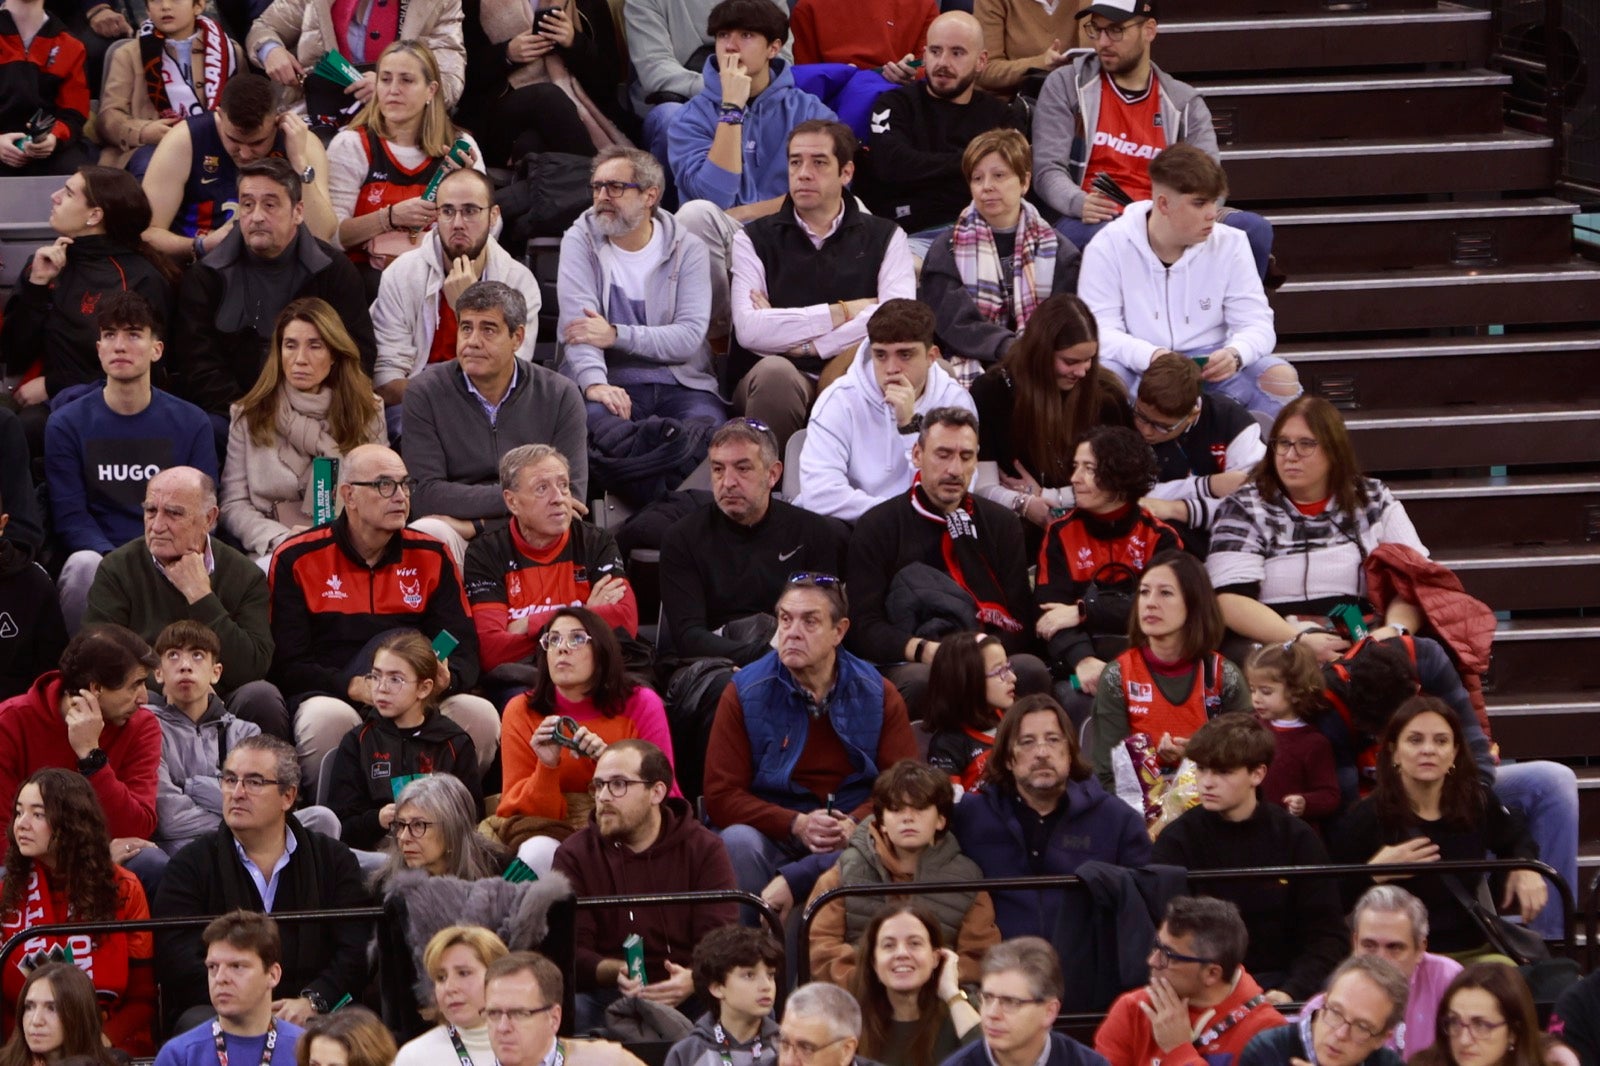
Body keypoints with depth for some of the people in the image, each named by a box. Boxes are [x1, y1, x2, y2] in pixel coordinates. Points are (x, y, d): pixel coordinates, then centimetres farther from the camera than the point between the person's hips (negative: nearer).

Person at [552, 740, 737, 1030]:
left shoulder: (704, 848, 7)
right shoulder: (574, 855, 7)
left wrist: (693, 980, -27)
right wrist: (616, 973, -26)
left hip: (687, 996, 0)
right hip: (606, 995, 0)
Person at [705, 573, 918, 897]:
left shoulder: (877, 694, 3)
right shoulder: (744, 693, -2)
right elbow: (721, 796, -6)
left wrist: (855, 824, -20)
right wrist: (796, 825, -20)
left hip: (856, 838, 1)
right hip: (775, 839, -1)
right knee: (738, 841, -32)